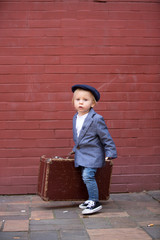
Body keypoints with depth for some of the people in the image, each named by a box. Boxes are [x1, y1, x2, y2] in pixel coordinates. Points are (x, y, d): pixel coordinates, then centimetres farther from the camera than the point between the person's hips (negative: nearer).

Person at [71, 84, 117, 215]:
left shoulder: (96, 119, -16)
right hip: (81, 155, 8)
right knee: (86, 177, 11)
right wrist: (75, 149, 27)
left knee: (88, 176, -17)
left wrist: (110, 153, -10)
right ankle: (91, 200, 24)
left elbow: (106, 137, -11)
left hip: (92, 155, -7)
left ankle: (95, 202, -9)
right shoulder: (75, 118, 8)